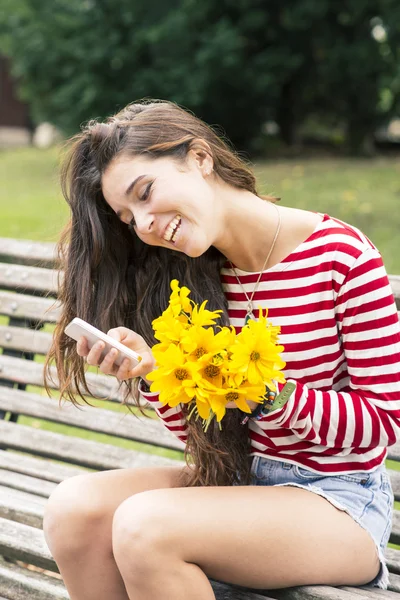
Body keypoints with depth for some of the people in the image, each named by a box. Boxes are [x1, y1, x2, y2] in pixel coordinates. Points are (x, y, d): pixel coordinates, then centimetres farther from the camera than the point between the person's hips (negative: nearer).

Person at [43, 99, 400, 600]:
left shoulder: (341, 255, -13)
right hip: (237, 481, 6)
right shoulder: (198, 276, 5)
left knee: (144, 524, -28)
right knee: (74, 507, -18)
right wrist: (152, 371, -13)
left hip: (337, 497, -6)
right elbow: (199, 435, 7)